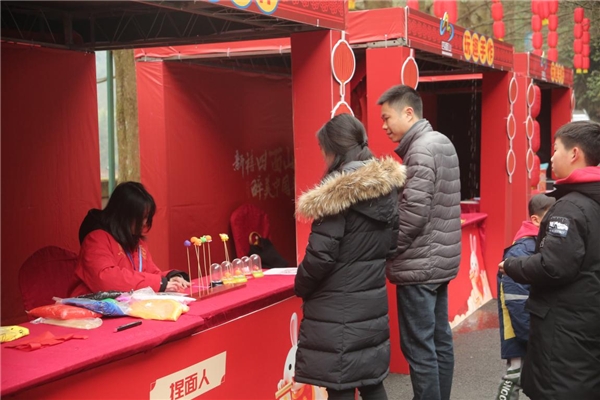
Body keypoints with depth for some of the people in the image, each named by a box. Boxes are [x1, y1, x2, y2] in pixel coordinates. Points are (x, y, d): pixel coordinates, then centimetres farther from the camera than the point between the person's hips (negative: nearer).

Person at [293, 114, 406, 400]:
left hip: (337, 311, -8)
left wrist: (301, 287, -2)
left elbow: (321, 255, -18)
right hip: (373, 302, 8)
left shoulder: (338, 193, -18)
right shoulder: (388, 187, 6)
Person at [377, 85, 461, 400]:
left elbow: (412, 213, -22)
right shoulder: (442, 143, 13)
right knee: (440, 341, 15)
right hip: (441, 259, 10)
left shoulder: (421, 150, -16)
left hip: (419, 264, -10)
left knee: (418, 348, -3)